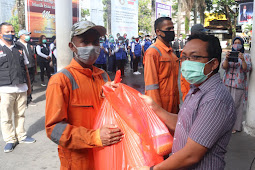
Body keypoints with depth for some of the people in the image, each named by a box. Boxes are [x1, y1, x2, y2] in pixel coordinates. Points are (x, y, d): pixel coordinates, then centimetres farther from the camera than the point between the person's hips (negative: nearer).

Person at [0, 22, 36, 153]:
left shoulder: (19, 49, 15)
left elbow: (25, 68, 18)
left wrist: (28, 86, 16)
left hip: (21, 88, 4)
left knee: (20, 114, 12)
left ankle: (21, 136, 27)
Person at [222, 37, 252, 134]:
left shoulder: (246, 56, 4)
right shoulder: (229, 54, 12)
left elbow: (247, 69, -9)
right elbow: (224, 67, -3)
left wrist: (242, 60, -26)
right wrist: (226, 59, -24)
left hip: (239, 85, -3)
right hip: (227, 83, 3)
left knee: (236, 105, -3)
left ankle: (236, 126, 7)